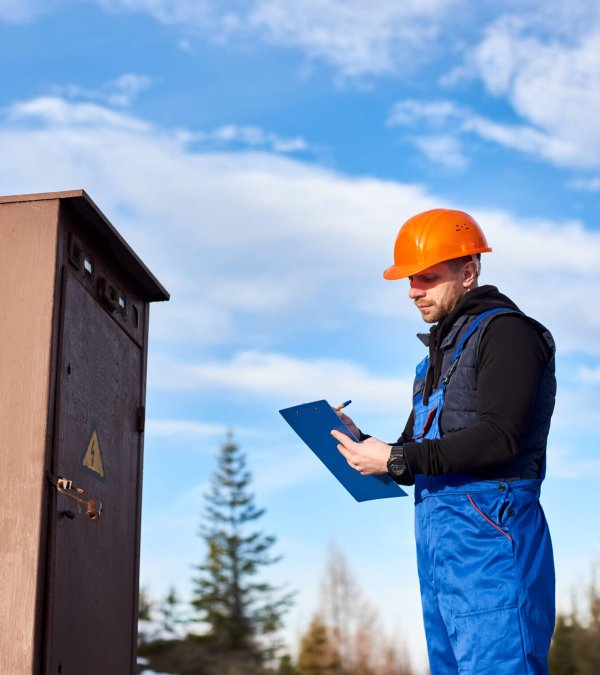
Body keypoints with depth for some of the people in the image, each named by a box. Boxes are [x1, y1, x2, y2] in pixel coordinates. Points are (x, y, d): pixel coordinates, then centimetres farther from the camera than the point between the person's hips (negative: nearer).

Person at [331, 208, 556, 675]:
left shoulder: (505, 332, -4)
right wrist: (362, 444, 3)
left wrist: (396, 458, -16)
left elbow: (499, 437, -18)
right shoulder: (440, 352, 23)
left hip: (488, 534, -9)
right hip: (436, 540, 9)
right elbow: (414, 464, 23)